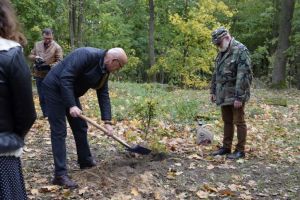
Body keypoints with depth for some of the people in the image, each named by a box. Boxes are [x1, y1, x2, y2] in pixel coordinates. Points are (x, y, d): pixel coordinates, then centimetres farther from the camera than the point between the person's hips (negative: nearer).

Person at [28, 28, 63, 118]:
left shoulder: (57, 47, -7)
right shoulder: (37, 45, 8)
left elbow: (59, 62, -12)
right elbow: (30, 55, 11)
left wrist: (49, 66, -26)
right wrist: (35, 58, -12)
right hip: (39, 75, 5)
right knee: (42, 97, 11)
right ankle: (46, 115, 22)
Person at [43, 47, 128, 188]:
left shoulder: (104, 70, 1)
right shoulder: (87, 55, -27)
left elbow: (103, 95, 5)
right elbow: (65, 77, -31)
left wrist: (107, 121, -1)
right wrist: (71, 105, -32)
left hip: (71, 92, 9)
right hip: (55, 88, -9)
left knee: (80, 127, 15)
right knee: (59, 131, -10)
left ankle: (85, 161, 32)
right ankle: (60, 174, -6)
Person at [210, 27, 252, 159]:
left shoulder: (240, 50, -15)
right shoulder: (222, 52, 13)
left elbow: (244, 76, -20)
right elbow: (216, 73, 19)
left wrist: (239, 97, -23)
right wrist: (213, 91, 17)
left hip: (235, 95, -8)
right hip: (223, 95, 8)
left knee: (239, 122, 1)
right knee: (227, 121, 15)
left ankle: (240, 150, 9)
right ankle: (226, 147, 25)